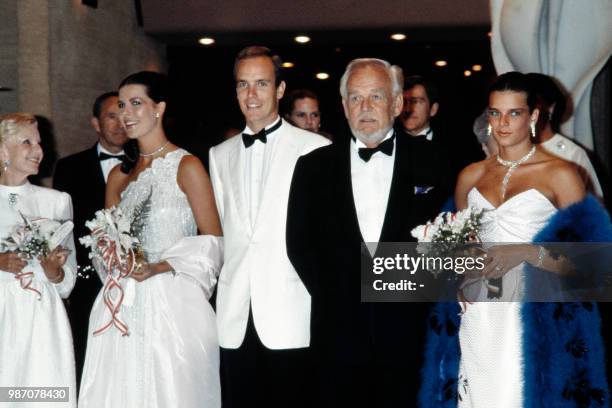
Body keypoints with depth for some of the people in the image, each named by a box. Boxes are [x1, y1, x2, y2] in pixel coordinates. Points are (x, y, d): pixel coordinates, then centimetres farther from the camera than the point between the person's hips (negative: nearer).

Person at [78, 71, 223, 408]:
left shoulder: (187, 166, -5)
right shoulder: (119, 174, 12)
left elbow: (212, 242, -7)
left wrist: (160, 267, -18)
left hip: (174, 305, -5)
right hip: (125, 308, 5)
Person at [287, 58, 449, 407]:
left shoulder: (430, 163, 3)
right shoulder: (314, 166, 7)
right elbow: (299, 244, 6)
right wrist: (335, 300, -3)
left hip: (409, 337, -1)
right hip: (340, 335, 1)